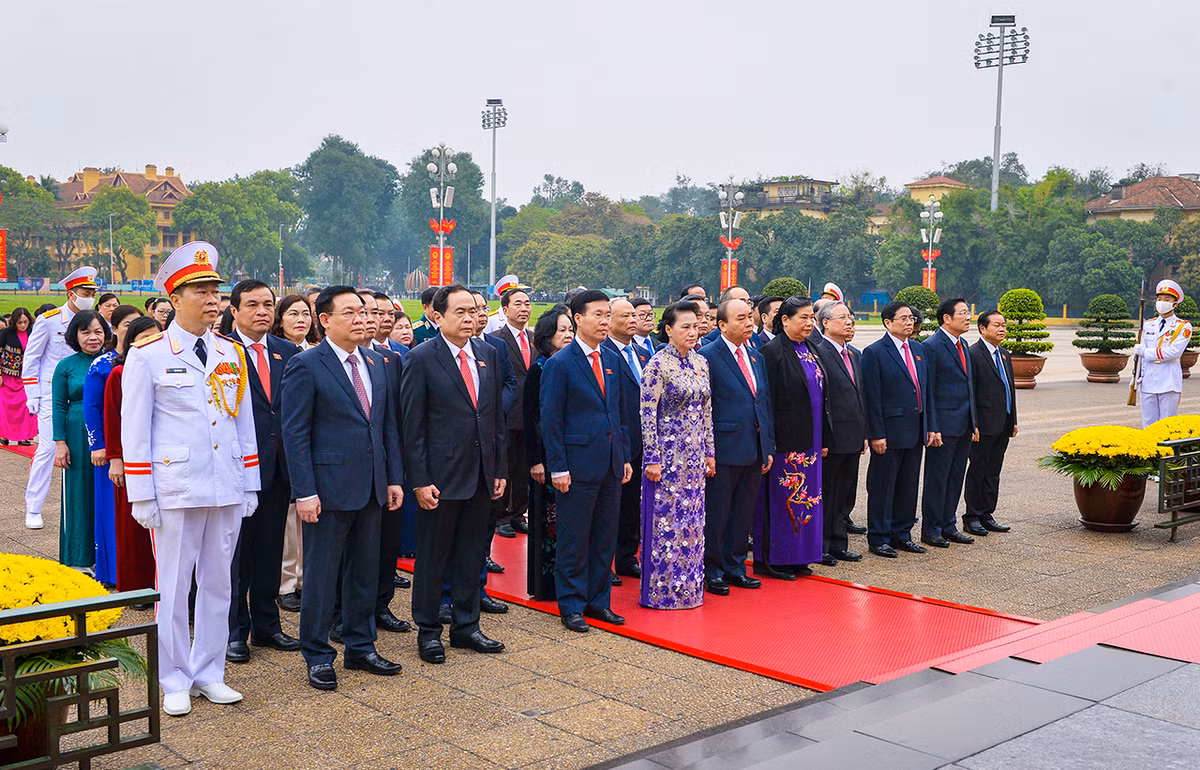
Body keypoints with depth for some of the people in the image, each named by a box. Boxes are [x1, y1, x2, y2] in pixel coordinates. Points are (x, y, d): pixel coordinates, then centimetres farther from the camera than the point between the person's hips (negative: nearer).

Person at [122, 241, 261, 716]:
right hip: (176, 490, -4)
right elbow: (133, 429, -3)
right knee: (173, 586, 4)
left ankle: (209, 674, 25)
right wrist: (141, 496, -7)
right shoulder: (148, 355, -4)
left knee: (218, 583, 11)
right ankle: (175, 681, 18)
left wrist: (250, 485, 10)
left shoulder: (231, 353, 9)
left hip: (227, 489, 4)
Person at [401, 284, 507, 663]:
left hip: (481, 475, 5)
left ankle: (466, 625, 27)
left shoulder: (488, 354, 8)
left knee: (472, 554, 14)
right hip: (441, 476, -5)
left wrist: (500, 468, 9)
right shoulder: (421, 358, -8)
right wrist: (420, 479, -14)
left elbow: (497, 415, 12)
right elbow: (412, 425, -10)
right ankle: (428, 631, 20)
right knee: (432, 557, 6)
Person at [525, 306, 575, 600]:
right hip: (547, 453, -5)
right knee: (547, 517, 1)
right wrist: (535, 460, -12)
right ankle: (544, 584, 11)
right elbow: (529, 417, -8)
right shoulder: (539, 369, -7)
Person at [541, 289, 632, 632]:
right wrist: (558, 468, -13)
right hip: (578, 465, -6)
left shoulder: (613, 360, 11)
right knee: (574, 539, 3)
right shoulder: (559, 364, -8)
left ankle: (598, 601, 24)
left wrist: (625, 457, 11)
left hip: (611, 465, 6)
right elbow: (550, 421, -9)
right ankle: (571, 606, 16)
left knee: (605, 538, 12)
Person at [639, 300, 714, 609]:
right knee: (666, 520, 0)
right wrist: (652, 459, -15)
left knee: (692, 520, 11)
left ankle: (687, 588, 22)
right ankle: (662, 591, 11)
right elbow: (647, 414, -13)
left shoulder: (701, 362, 9)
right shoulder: (658, 364, -12)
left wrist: (710, 453, 13)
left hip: (694, 456, 7)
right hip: (668, 455, -7)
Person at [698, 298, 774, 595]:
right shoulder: (707, 356, -9)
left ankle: (735, 567, 26)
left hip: (754, 451, 7)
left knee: (744, 514, 14)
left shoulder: (756, 358, 14)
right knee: (716, 514, 3)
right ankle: (712, 571, 15)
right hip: (724, 451, -7)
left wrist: (769, 447, 13)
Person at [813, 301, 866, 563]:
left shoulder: (855, 355, 15)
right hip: (830, 440, -8)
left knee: (845, 496, 14)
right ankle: (821, 548, 12)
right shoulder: (817, 353, -13)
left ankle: (838, 545, 24)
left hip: (852, 440, 8)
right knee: (825, 495, 2)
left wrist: (864, 434, 15)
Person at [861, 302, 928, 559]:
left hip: (915, 430, 7)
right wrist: (877, 434, -16)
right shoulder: (874, 352, -10)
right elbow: (872, 397, -12)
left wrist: (927, 426, 11)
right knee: (882, 487, 1)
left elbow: (924, 388, 16)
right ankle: (879, 538, 11)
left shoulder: (918, 348, 12)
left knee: (908, 485, 13)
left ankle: (902, 534, 25)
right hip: (889, 431, -7)